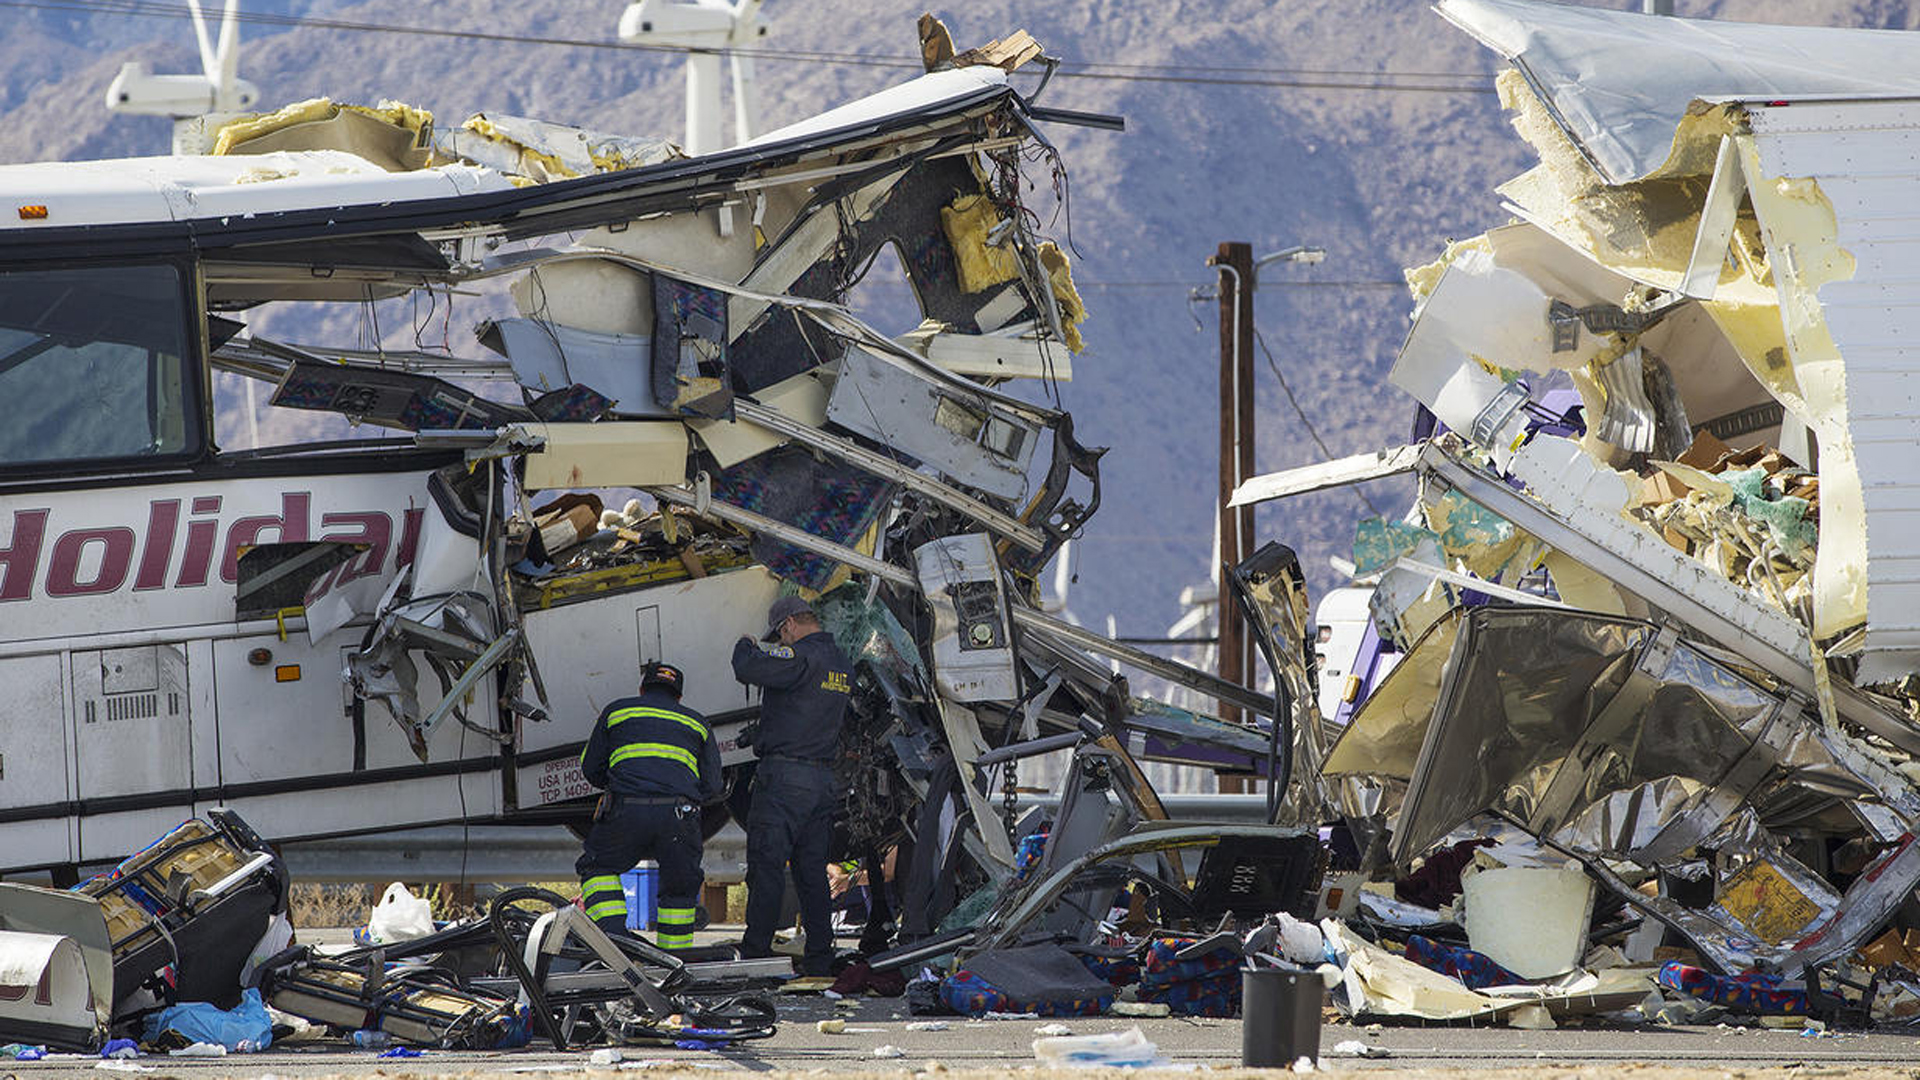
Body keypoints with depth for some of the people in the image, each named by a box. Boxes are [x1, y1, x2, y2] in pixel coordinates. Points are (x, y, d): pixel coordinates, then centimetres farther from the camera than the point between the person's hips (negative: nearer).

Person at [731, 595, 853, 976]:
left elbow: (748, 669, -20)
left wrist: (746, 647, 2)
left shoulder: (801, 657, -14)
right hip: (824, 781, 8)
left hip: (785, 776, -8)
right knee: (812, 870, 11)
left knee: (766, 866, -6)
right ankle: (820, 956, 9)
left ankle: (755, 953, -8)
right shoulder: (842, 665, 15)